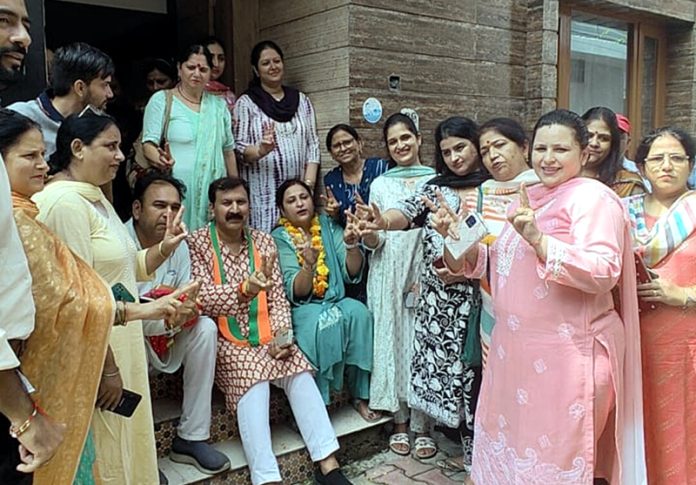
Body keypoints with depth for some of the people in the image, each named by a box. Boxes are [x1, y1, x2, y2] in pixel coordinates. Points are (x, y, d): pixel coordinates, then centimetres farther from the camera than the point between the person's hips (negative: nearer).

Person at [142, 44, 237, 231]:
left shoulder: (218, 105, 16)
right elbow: (148, 144, -3)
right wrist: (160, 159, -25)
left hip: (213, 193, 4)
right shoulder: (161, 100, 4)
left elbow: (228, 151, 19)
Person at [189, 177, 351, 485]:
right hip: (225, 340, -4)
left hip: (265, 336, 4)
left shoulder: (263, 241, 10)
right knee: (253, 383, -30)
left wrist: (281, 335, -11)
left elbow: (278, 297, 6)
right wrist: (245, 289, -35)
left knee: (300, 374, -20)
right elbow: (202, 298, -17)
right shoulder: (197, 244, -4)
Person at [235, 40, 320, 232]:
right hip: (261, 194, -3)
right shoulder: (246, 103, 5)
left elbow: (313, 146, 11)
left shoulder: (302, 101, 15)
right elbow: (237, 148, -3)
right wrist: (260, 150, -25)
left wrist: (308, 184, -2)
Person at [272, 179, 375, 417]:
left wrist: (352, 245, -21)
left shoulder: (328, 226, 5)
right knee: (321, 321, -33)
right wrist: (309, 265, -33)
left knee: (358, 312, -26)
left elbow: (352, 274, -2)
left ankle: (360, 395, -14)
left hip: (334, 300, 3)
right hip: (301, 309, -3)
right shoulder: (279, 238, -5)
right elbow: (296, 293, -14)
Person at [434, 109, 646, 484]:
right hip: (515, 351, 8)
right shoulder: (528, 198, 15)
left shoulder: (593, 198, -9)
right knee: (507, 450, 17)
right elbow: (486, 263, 20)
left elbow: (603, 273, -22)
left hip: (567, 357, -8)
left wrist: (538, 239, -31)